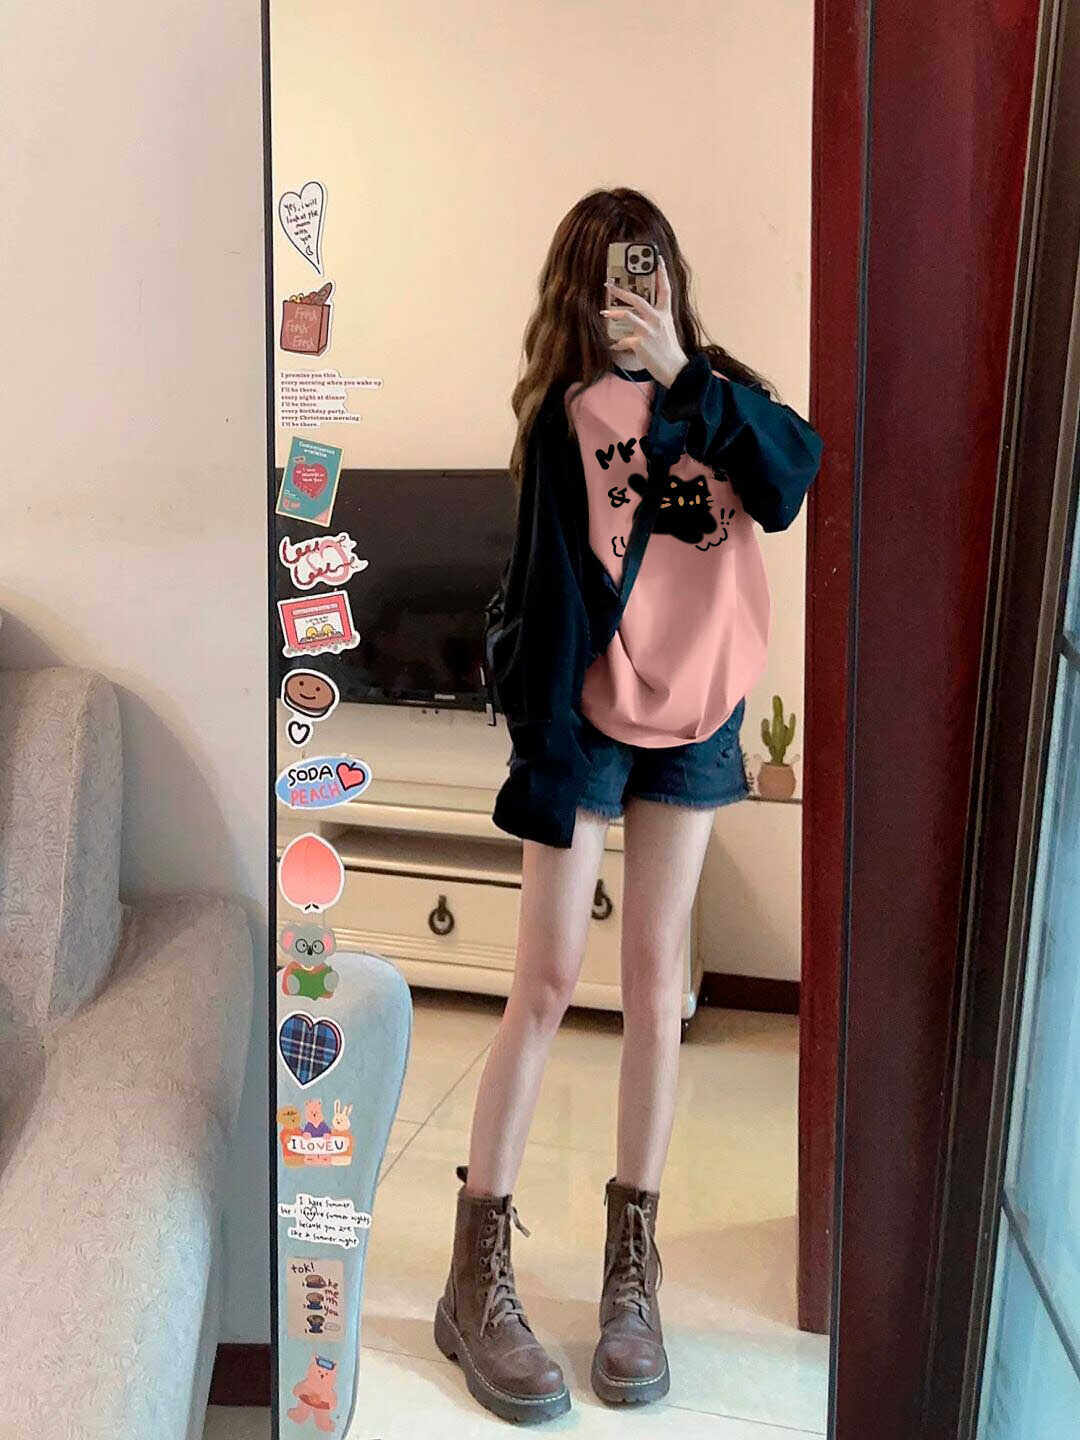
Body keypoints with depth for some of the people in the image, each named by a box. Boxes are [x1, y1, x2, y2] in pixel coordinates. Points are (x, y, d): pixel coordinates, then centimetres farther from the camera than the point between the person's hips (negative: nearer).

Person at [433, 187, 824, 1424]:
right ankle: (476, 1282, 12)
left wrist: (685, 372, -21)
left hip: (696, 718, 4)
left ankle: (632, 1267, 22)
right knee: (547, 985, -2)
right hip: (591, 714, -3)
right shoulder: (566, 412, -3)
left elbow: (788, 485, -13)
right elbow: (549, 588, -9)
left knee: (654, 982, 8)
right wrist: (544, 750, -12)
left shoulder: (714, 393, 7)